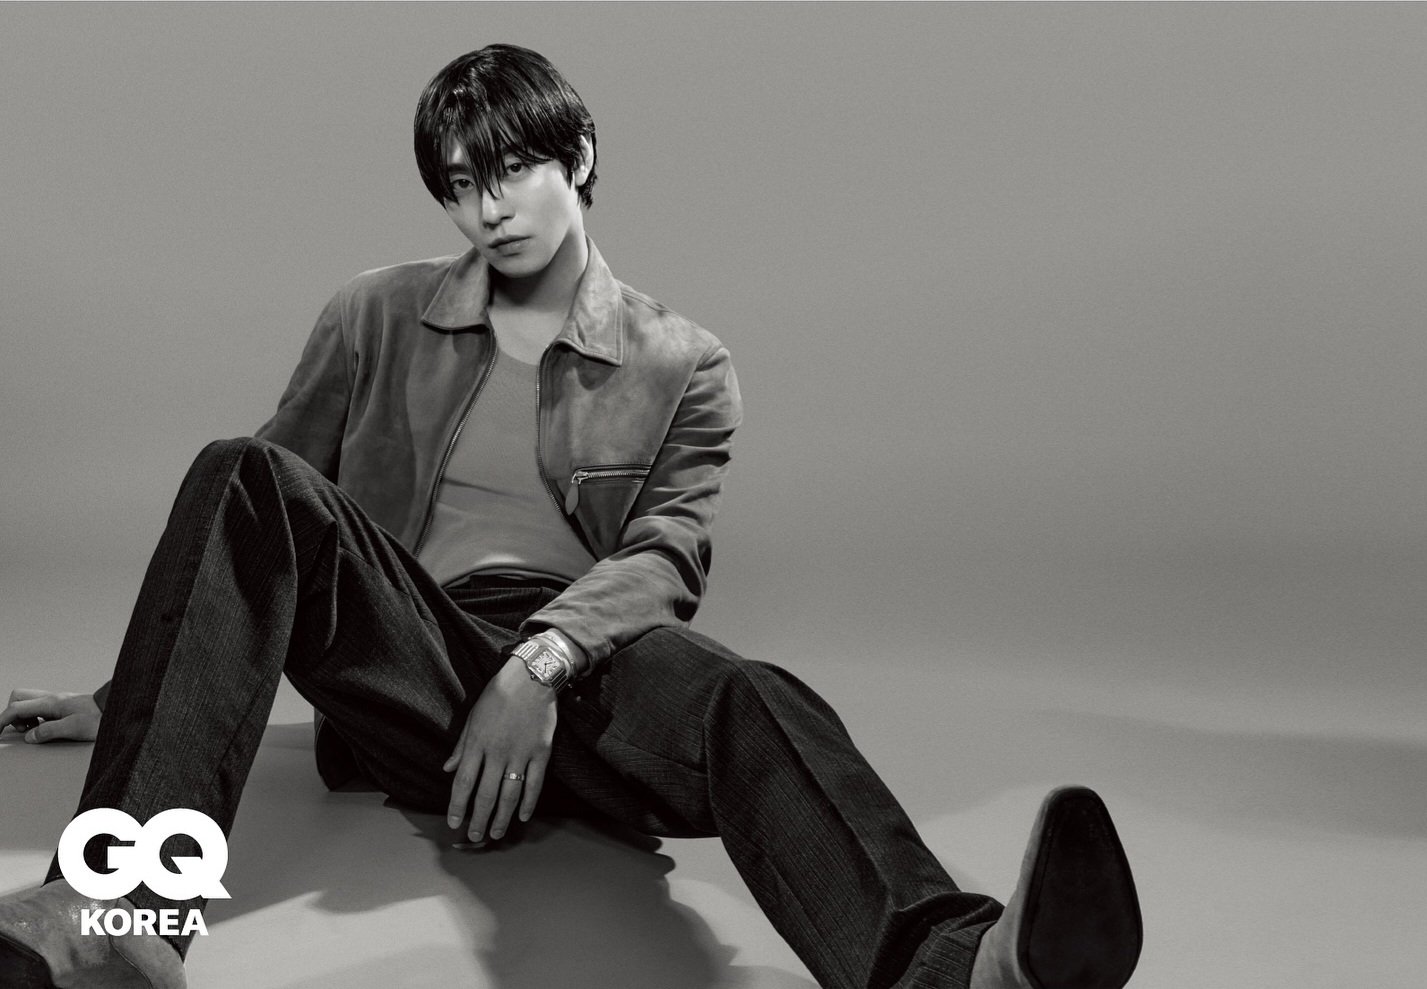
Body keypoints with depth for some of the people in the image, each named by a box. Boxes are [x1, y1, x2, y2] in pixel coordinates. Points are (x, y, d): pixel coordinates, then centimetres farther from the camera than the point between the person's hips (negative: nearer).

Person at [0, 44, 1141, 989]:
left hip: (587, 669, -1)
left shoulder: (683, 364, 13)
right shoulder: (377, 319, 18)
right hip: (413, 668, 2)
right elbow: (264, 515, 22)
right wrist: (137, 691, 20)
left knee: (747, 701, -35)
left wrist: (542, 663, -21)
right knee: (244, 476, -26)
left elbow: (667, 557, -1)